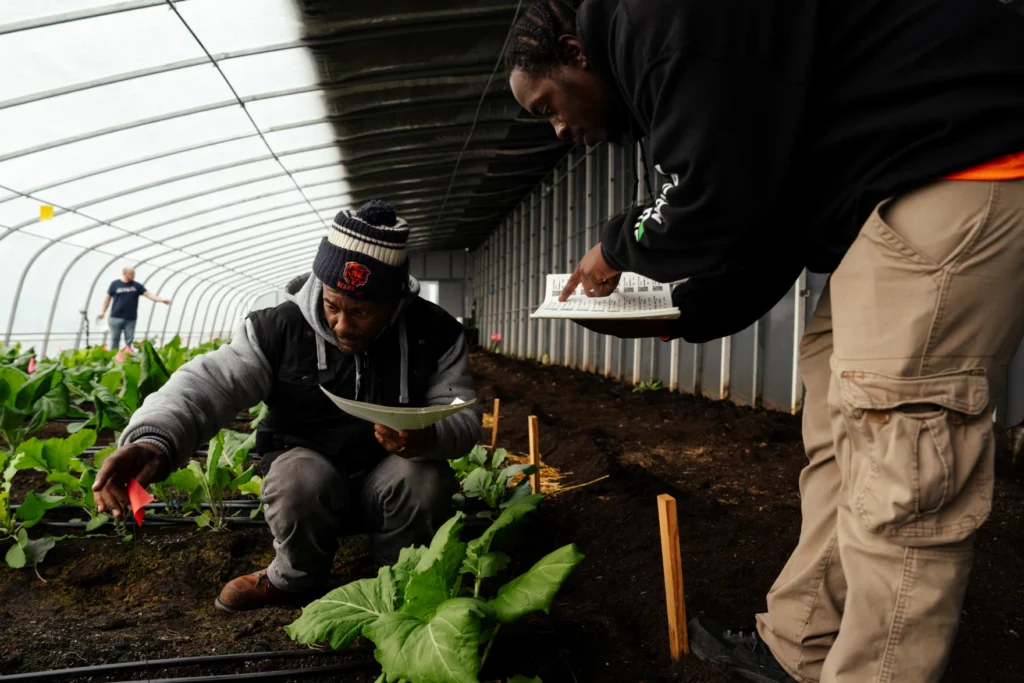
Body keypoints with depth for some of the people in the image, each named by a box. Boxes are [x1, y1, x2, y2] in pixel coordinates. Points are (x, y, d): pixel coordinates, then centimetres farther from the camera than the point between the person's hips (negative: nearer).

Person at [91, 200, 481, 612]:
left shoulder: (434, 333, -11)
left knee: (426, 481, -32)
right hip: (310, 475, 0)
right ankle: (295, 581, -1)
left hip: (391, 481, 1)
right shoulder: (280, 329, -14)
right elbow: (211, 383, -26)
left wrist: (428, 438, -36)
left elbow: (464, 416, -11)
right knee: (297, 478, -34)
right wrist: (154, 438, -48)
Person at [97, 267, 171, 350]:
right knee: (115, 340, 4)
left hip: (131, 319, 1)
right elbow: (107, 298, 10)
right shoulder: (115, 284, 3)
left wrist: (162, 300, -16)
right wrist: (103, 311, 5)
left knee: (129, 341, 2)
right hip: (116, 317, -1)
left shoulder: (137, 286, 5)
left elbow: (149, 294, -2)